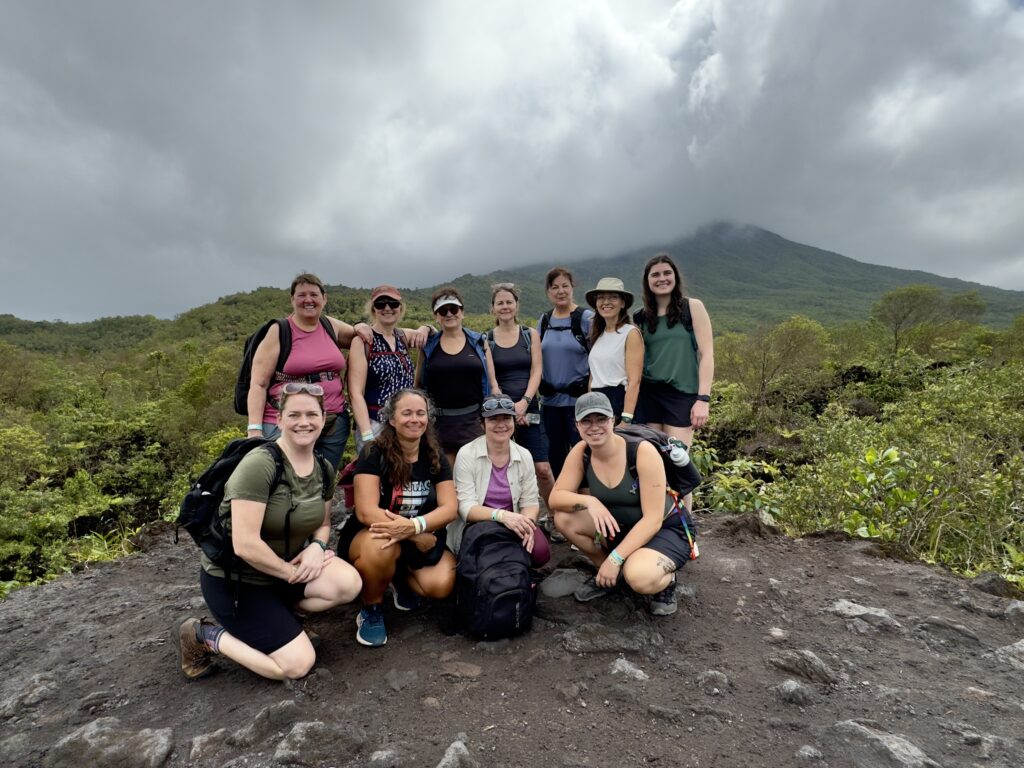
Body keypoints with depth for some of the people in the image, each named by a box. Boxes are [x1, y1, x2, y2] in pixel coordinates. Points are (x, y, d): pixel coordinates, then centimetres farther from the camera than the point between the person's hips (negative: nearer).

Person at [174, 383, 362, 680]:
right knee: (297, 664, -11)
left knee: (349, 584, -19)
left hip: (284, 567, 7)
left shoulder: (323, 470, -1)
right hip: (233, 578, -7)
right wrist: (292, 572, -17)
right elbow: (245, 545, -28)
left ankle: (275, 615, 5)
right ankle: (203, 636, 8)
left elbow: (323, 522, 11)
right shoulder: (259, 465, -25)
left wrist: (317, 546, -11)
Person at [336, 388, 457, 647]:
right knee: (382, 545, -37)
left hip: (421, 542, 3)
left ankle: (402, 579, 13)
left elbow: (449, 508, -10)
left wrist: (415, 526, -30)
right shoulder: (373, 454, -14)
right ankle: (371, 611, -7)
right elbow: (366, 512, -22)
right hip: (366, 537, -3)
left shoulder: (435, 457, -2)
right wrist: (418, 536, -28)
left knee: (441, 585, -23)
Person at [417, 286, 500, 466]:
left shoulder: (479, 342, 5)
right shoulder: (428, 346, 5)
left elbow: (492, 383, 6)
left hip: (473, 419, 0)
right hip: (439, 422, 1)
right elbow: (417, 385, 12)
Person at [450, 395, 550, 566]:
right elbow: (466, 507, -17)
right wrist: (501, 515, -36)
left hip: (512, 527, 3)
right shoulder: (466, 454, -12)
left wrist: (526, 523, -24)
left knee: (540, 551, -24)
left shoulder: (524, 456, 0)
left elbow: (530, 501, 0)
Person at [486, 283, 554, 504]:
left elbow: (536, 372, 0)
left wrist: (524, 402, -14)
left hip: (528, 408, 0)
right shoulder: (486, 339, 5)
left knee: (542, 469, -3)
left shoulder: (531, 335, 8)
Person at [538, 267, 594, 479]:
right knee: (555, 452, 14)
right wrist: (540, 383, 4)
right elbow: (537, 357, 17)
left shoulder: (586, 318, -5)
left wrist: (588, 385, -13)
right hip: (550, 399, 5)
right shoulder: (544, 320, 9)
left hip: (578, 398, -5)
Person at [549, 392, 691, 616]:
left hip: (664, 531, -5)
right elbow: (555, 498, -13)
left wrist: (615, 558, -28)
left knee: (639, 577, -36)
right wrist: (589, 501, -32)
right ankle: (605, 572, 7)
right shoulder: (581, 452, -11)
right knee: (564, 518, -16)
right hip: (620, 527, 6)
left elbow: (653, 520, -25)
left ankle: (667, 580, 1)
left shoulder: (643, 451, -26)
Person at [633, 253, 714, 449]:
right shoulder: (641, 317, 9)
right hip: (648, 394, 3)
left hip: (682, 394, -3)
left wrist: (703, 398, -11)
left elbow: (707, 353, -3)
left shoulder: (693, 307, 1)